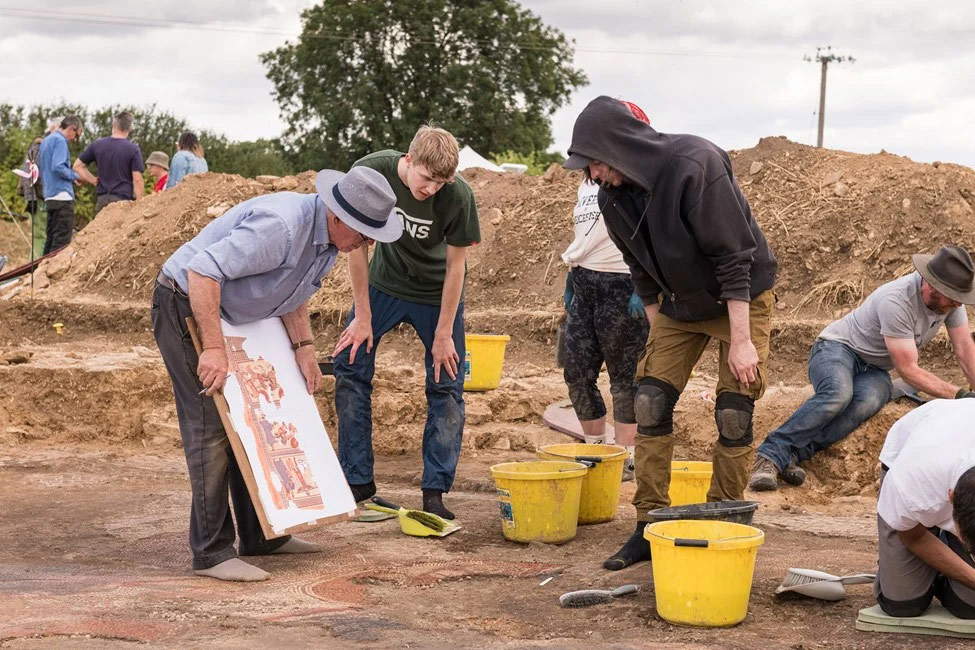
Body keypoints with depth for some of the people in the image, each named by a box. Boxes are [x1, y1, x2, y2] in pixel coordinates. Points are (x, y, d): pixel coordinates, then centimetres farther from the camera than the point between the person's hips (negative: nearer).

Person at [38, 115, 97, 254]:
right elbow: (58, 167, -21)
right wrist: (76, 175, -8)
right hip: (62, 196, -10)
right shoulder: (60, 140, -9)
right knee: (62, 240, -11)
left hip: (49, 197, 10)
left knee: (51, 238, 13)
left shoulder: (46, 140, 20)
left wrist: (72, 174, 19)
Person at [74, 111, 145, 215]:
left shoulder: (97, 145, 7)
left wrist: (95, 181, 11)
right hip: (124, 199, -4)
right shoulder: (133, 149, -5)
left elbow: (77, 166, 11)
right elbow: (137, 180, -9)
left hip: (102, 199, 4)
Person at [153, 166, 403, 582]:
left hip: (229, 314, 10)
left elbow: (294, 295, 15)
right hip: (185, 305, -10)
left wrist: (304, 349, 2)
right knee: (211, 427, -13)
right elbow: (202, 271, -35)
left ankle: (260, 535, 22)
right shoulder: (281, 225, -32)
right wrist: (214, 349, -36)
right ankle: (211, 553, -9)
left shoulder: (328, 239, -1)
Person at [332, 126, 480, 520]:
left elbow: (455, 265, -16)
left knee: (446, 385, -6)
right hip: (383, 283, 2)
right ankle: (357, 480, 5)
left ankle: (435, 492, 1)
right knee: (349, 366, -5)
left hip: (437, 294, -1)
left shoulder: (457, 196, -28)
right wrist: (363, 317, -12)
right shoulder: (370, 173, -25)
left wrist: (443, 334, -13)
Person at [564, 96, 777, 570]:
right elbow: (641, 269, 6)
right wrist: (656, 330, 7)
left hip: (741, 298, -6)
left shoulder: (696, 167, -30)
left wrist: (741, 341, -26)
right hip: (679, 304, 6)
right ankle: (649, 526, 6)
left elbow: (734, 259, -27)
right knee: (649, 404, -2)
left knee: (733, 416, -6)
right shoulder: (612, 196, -10)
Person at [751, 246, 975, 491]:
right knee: (839, 394, -41)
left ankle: (791, 455, -37)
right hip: (838, 347, -6)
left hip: (874, 370, 6)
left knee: (867, 402, -33)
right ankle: (770, 455, -37)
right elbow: (907, 369, -24)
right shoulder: (896, 300, -28)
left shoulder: (950, 298, -6)